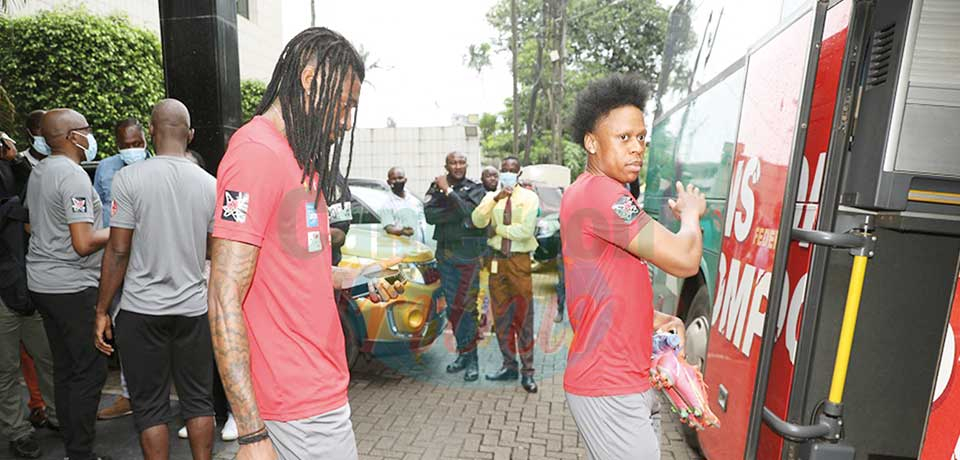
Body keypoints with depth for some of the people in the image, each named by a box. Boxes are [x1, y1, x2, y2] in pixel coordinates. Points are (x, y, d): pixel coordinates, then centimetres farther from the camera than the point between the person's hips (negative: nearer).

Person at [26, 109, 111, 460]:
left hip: (41, 282, 10)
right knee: (90, 371, -1)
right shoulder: (74, 176, -17)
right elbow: (83, 244, -22)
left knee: (64, 368, 15)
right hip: (73, 287, -9)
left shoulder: (38, 171, 12)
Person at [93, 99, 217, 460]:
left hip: (142, 309, -2)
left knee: (150, 406, 10)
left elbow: (118, 251, -9)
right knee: (198, 399, 14)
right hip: (194, 308, 3)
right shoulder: (209, 184, 0)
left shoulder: (129, 178, -8)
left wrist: (102, 311, 0)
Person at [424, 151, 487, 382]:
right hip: (445, 253, 4)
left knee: (466, 307, -6)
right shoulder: (436, 187, 9)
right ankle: (464, 354, 21)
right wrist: (458, 212, -12)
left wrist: (448, 190, -11)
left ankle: (471, 358, 5)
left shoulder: (475, 189, 2)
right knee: (452, 307, 9)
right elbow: (429, 215, -6)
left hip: (469, 254, -4)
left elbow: (470, 213, -16)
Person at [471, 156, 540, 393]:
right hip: (497, 259, 4)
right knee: (500, 316, 10)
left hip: (519, 260, -4)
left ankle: (527, 371, 9)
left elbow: (526, 230, -15)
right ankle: (509, 365, 23)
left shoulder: (529, 197, -2)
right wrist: (495, 199, -18)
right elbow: (477, 221, -8)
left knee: (523, 316, -1)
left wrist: (497, 228, -6)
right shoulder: (491, 197, 9)